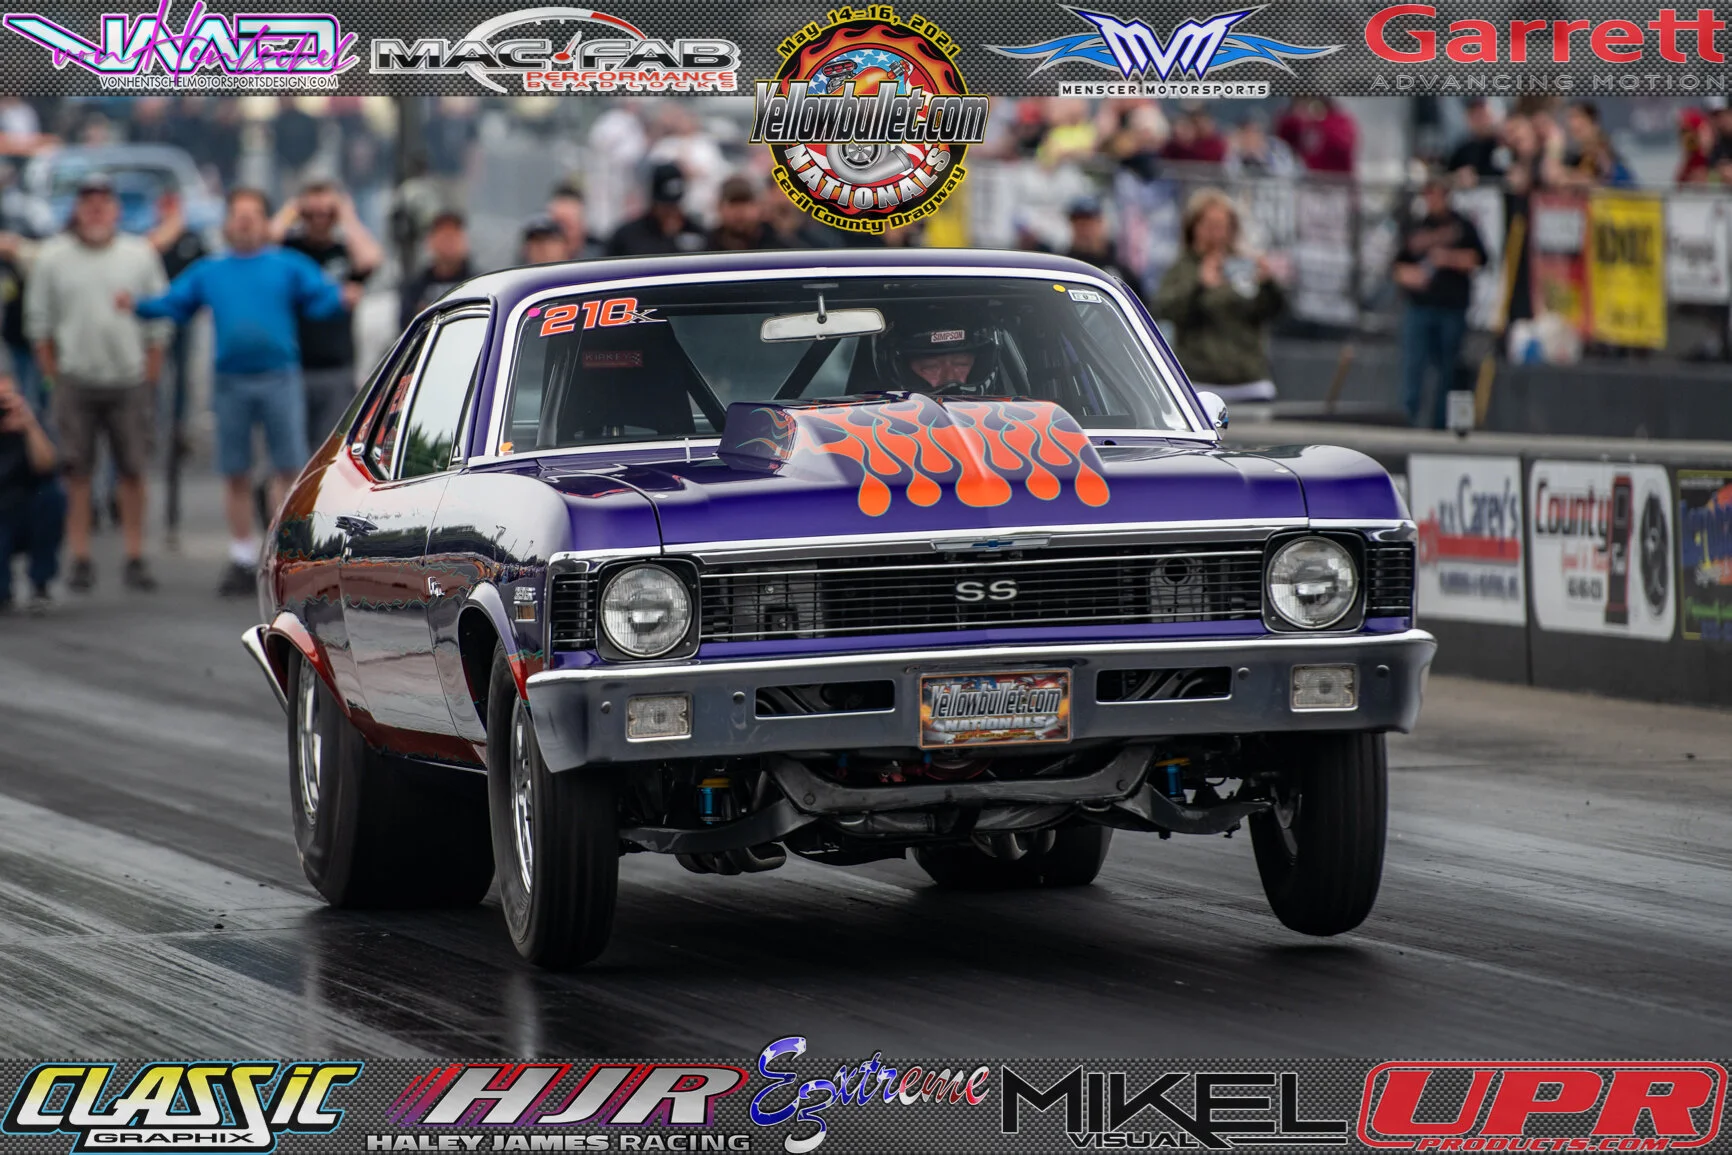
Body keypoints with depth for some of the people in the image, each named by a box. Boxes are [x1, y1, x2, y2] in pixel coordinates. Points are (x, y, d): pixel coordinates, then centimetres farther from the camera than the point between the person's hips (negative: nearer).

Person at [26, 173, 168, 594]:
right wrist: (54, 375, 2)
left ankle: (135, 559, 8)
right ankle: (80, 560, 4)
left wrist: (150, 377, 3)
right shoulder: (52, 257, 3)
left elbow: (160, 320, 9)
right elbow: (38, 321, 7)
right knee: (76, 473, -1)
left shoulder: (141, 255, 6)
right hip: (76, 381, 0)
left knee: (132, 471, 1)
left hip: (130, 382, 1)